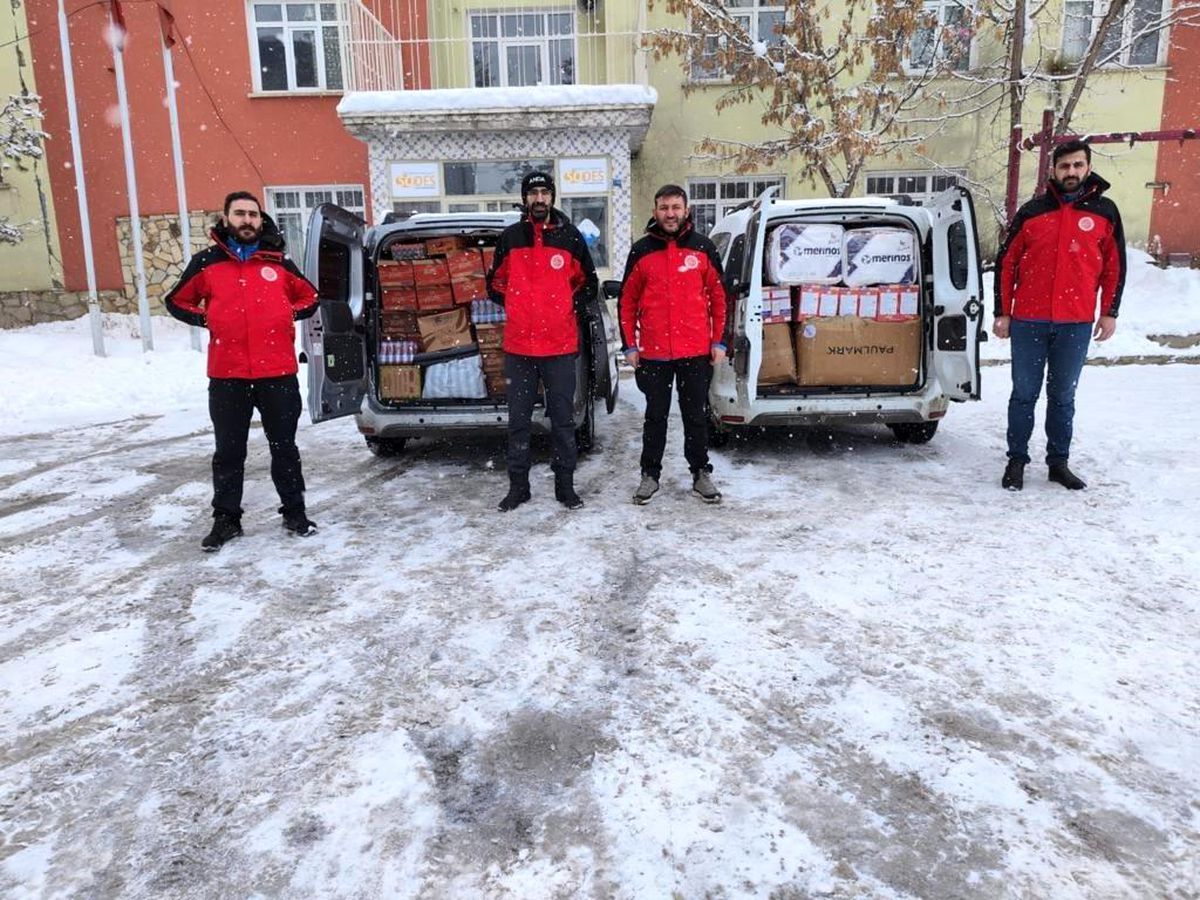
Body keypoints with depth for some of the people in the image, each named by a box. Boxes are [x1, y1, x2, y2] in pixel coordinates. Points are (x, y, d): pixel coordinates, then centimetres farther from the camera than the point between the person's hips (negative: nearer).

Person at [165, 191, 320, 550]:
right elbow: (177, 302, 17)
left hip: (278, 373, 0)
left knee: (284, 447, 9)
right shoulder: (206, 262, 5)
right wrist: (206, 320, 0)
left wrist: (287, 315, 3)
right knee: (228, 452, 8)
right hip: (227, 376, 0)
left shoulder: (279, 262, 8)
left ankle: (294, 513, 21)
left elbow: (309, 298, 21)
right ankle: (226, 519, 19)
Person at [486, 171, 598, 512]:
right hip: (518, 345, 1)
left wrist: (571, 307, 0)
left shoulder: (570, 236, 4)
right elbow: (495, 283, 15)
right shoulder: (510, 238, 6)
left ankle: (565, 485, 16)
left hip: (560, 345, -1)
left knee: (563, 419, 5)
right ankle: (518, 485, 18)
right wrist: (514, 308, 4)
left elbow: (588, 283, 12)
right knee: (518, 420, 7)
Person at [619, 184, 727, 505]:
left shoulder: (703, 248, 3)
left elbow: (718, 297, 5)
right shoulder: (641, 250, 2)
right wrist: (629, 345, 1)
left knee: (696, 415, 10)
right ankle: (650, 474, 21)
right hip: (653, 352, 0)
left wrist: (718, 342, 1)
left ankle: (701, 473, 22)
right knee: (656, 416, 10)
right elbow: (627, 301, 5)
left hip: (696, 351, 0)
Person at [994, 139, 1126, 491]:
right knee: (1024, 394, 4)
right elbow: (1006, 263, 5)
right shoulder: (1032, 211, 4)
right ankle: (1017, 460, 12)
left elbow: (1115, 266, 11)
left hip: (1077, 323, 1)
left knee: (1063, 396, 9)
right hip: (1029, 321, -1)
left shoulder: (1105, 211, 6)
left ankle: (1059, 462, 17)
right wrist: (1002, 313, 2)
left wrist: (1109, 313, 6)